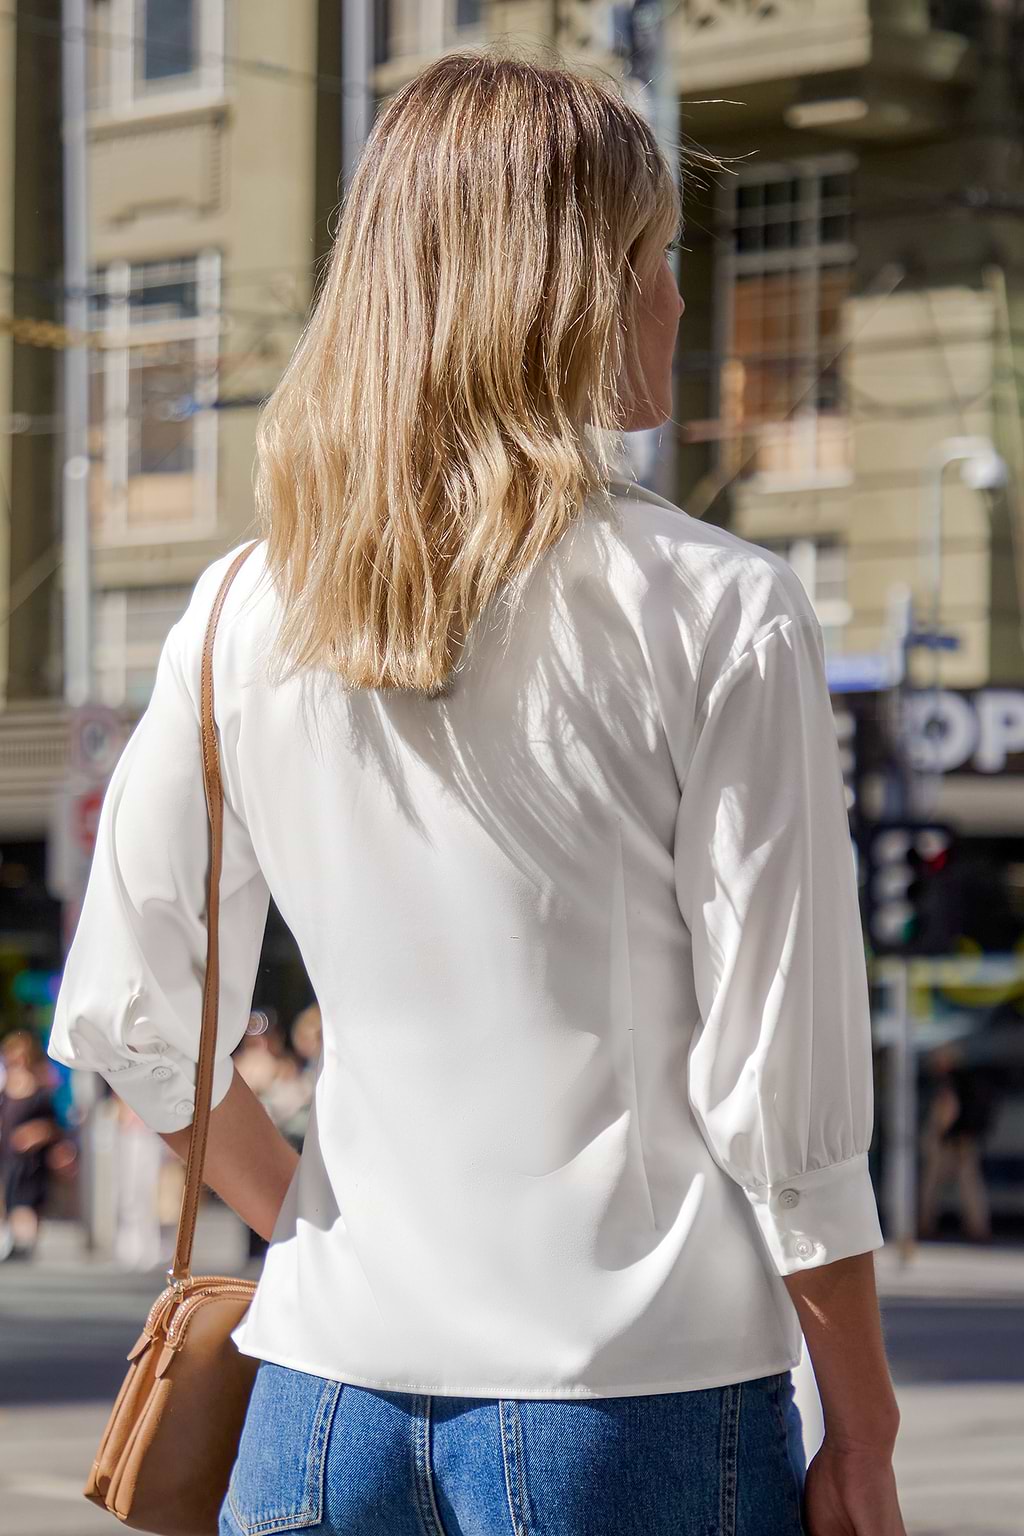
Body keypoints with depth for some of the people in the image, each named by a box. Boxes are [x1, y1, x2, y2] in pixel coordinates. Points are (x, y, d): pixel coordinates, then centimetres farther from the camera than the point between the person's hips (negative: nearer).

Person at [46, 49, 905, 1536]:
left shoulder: (244, 621, 4)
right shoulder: (720, 614, -9)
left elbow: (131, 1021, 9)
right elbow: (780, 1075, -8)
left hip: (331, 1380, 4)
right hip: (642, 1389, -4)